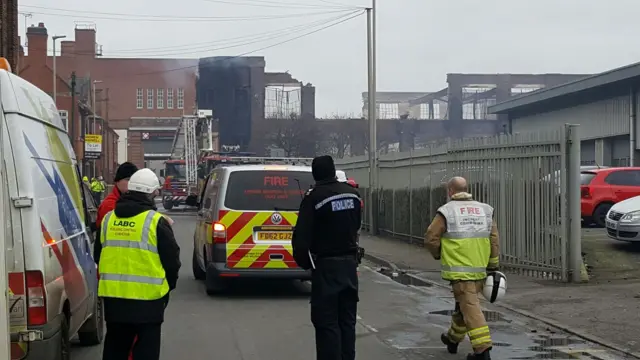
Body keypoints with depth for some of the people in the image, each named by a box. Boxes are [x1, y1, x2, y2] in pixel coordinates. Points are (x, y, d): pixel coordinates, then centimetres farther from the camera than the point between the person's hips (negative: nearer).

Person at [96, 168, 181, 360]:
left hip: (113, 295, 5)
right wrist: (169, 285, 14)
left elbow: (99, 256, 17)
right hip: (147, 297, -5)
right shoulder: (156, 222, -9)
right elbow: (171, 260, -4)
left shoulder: (108, 219, 7)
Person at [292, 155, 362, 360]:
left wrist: (303, 261, -3)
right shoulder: (352, 193, 5)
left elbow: (301, 235, -16)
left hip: (326, 265, -6)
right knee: (347, 320, 15)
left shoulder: (314, 197, -16)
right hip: (350, 262, 6)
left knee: (327, 323, -2)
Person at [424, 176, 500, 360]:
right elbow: (494, 241, 6)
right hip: (480, 269, 6)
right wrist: (493, 266, 12)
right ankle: (453, 338, 38)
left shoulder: (447, 211, -6)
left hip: (459, 270, -6)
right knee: (462, 304, 21)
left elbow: (430, 239, -6)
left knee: (470, 307, -7)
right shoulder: (485, 210, 8)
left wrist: (438, 254, 13)